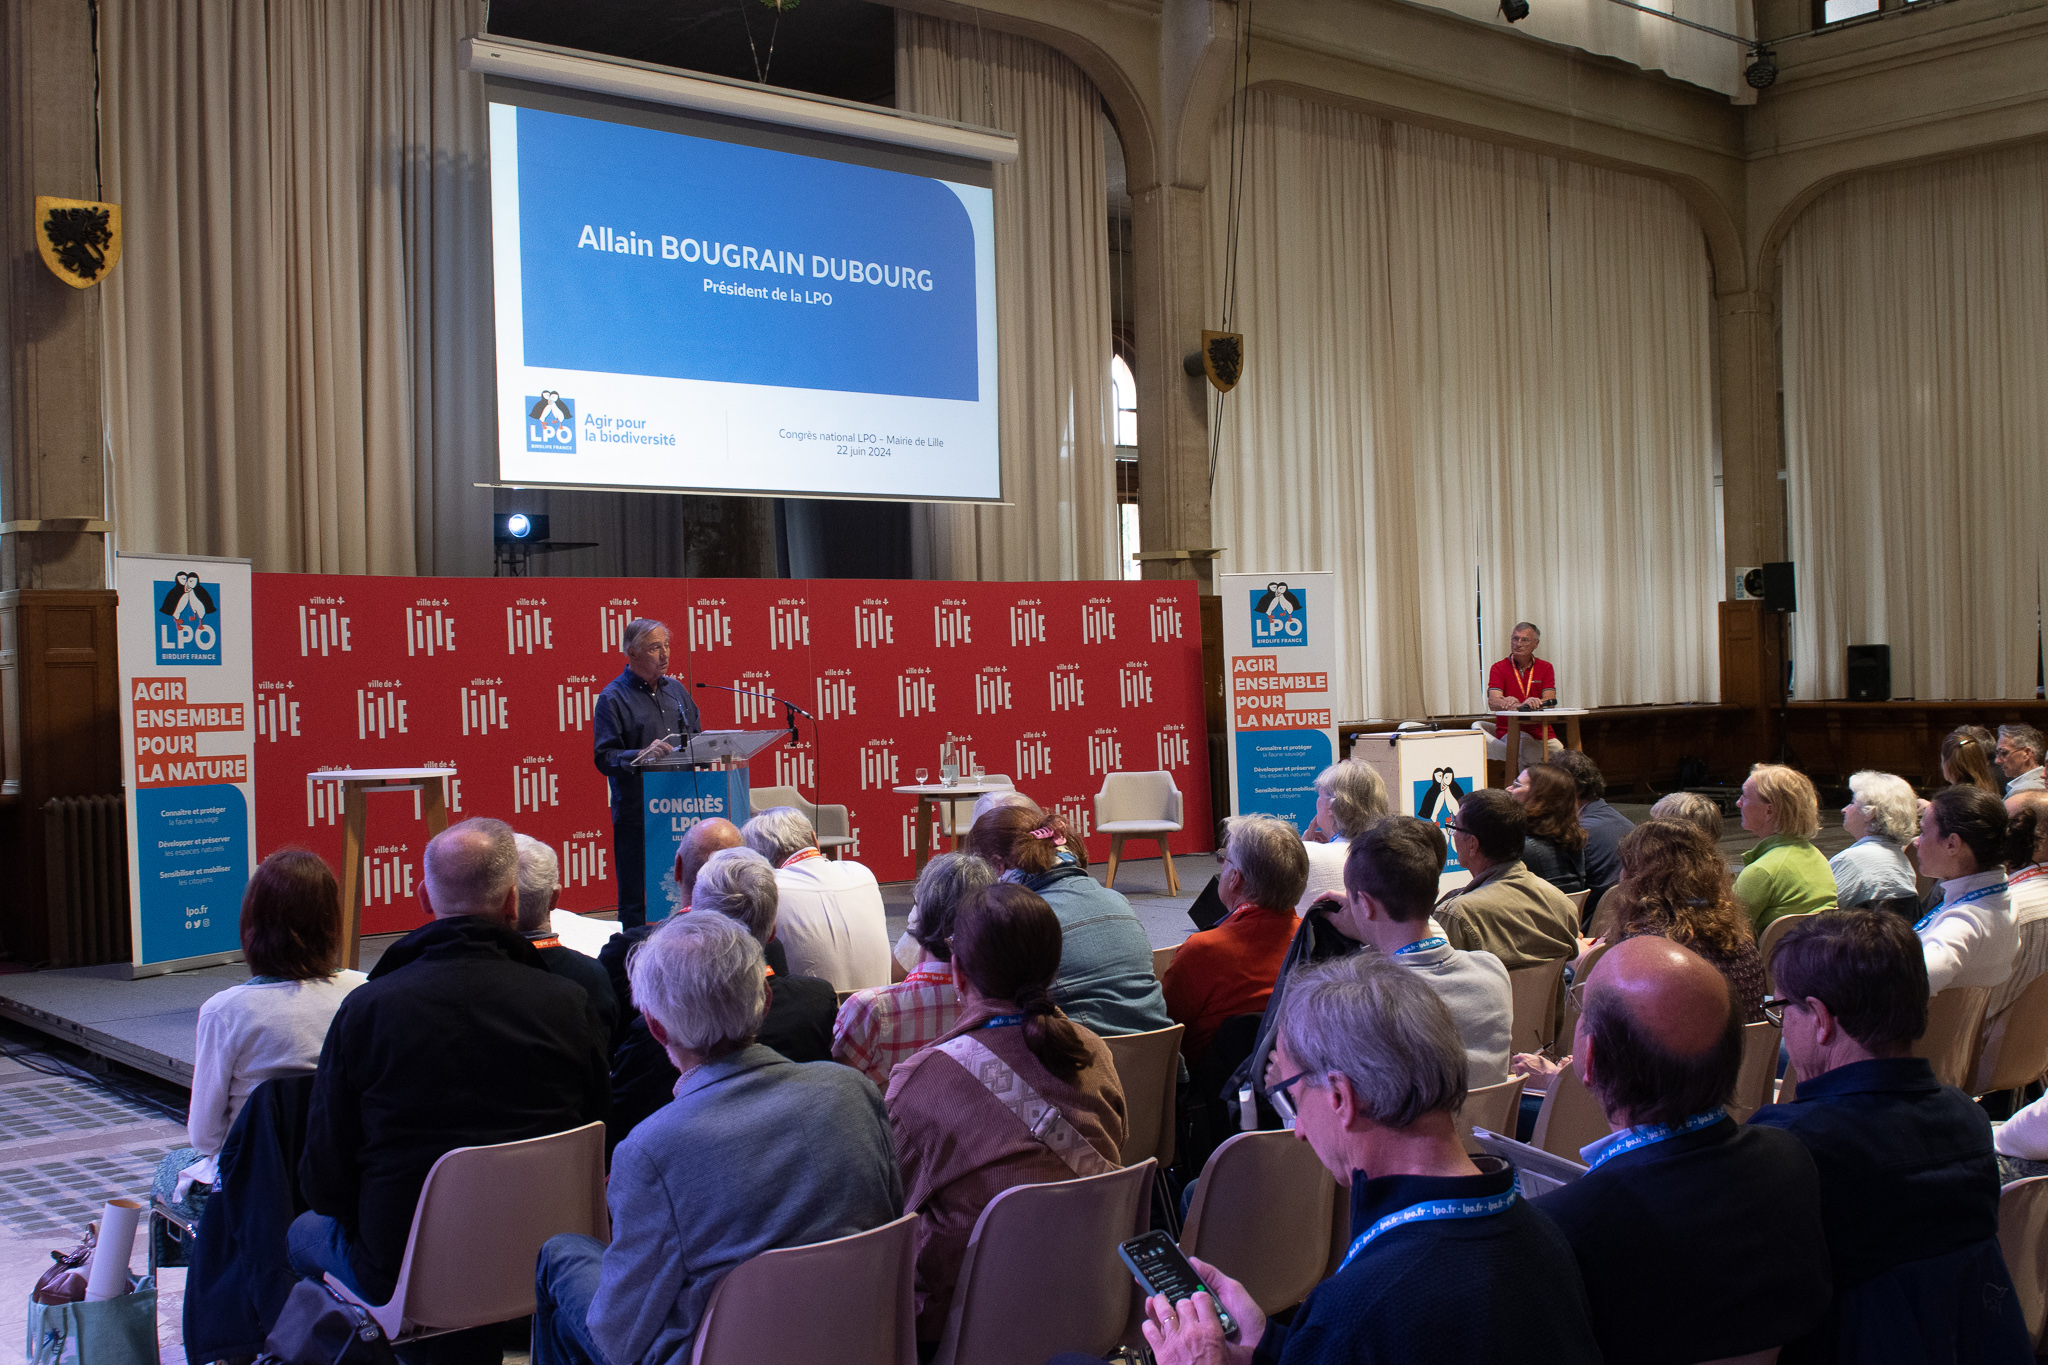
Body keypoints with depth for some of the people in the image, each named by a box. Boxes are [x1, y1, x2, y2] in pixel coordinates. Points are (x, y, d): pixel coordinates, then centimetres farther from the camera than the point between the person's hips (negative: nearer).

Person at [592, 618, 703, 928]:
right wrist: (642, 755, -26)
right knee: (635, 895, -2)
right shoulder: (613, 697, -4)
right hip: (636, 813, -6)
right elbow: (604, 758, -11)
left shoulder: (675, 689, 15)